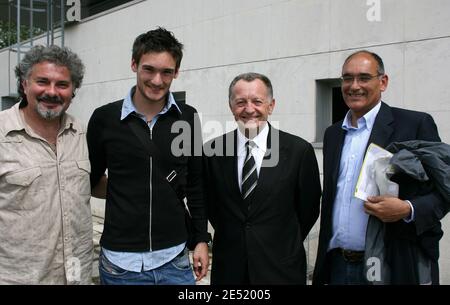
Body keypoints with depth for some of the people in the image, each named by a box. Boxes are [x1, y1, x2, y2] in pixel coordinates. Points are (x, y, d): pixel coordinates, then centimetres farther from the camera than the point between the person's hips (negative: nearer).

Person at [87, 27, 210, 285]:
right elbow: (90, 180, 9)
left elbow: (196, 184, 6)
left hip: (174, 258, 1)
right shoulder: (104, 118, -4)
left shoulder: (187, 118, -1)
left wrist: (202, 240, 6)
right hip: (120, 261, -1)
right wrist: (124, 193, -2)